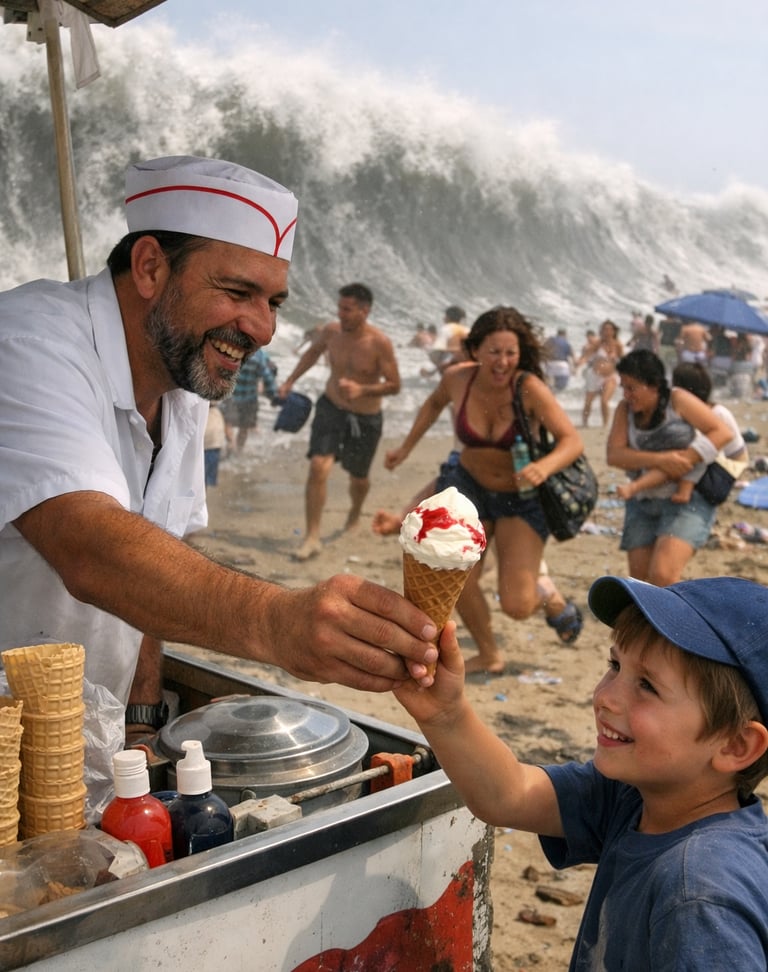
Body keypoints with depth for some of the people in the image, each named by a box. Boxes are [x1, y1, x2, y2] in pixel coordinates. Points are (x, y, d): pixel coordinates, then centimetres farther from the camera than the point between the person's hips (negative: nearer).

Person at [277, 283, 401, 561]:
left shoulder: (380, 343, -21)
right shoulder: (331, 331, -9)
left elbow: (394, 385, -17)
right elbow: (313, 352, 14)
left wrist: (362, 390, -32)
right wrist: (291, 381, 9)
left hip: (366, 419, -2)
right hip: (331, 408, 2)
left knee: (358, 477, 16)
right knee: (318, 467, -17)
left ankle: (354, 514, 51)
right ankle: (312, 537, -11)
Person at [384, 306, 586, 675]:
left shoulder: (529, 388, -27)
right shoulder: (458, 378, -15)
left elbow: (573, 441, -31)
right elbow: (435, 402, 9)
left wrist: (544, 467, -50)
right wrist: (406, 447, 9)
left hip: (522, 498, -3)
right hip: (469, 485, 4)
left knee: (517, 605, -12)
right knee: (459, 582, -7)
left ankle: (547, 592, 27)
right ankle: (489, 655, 21)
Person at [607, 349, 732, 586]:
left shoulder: (677, 400, -11)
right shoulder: (625, 409, -1)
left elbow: (722, 432, -15)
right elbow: (614, 454, -13)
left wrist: (686, 459, -26)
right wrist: (659, 460, -27)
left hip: (686, 500, -5)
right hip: (642, 502, 5)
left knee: (662, 575, -21)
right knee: (640, 579, 5)